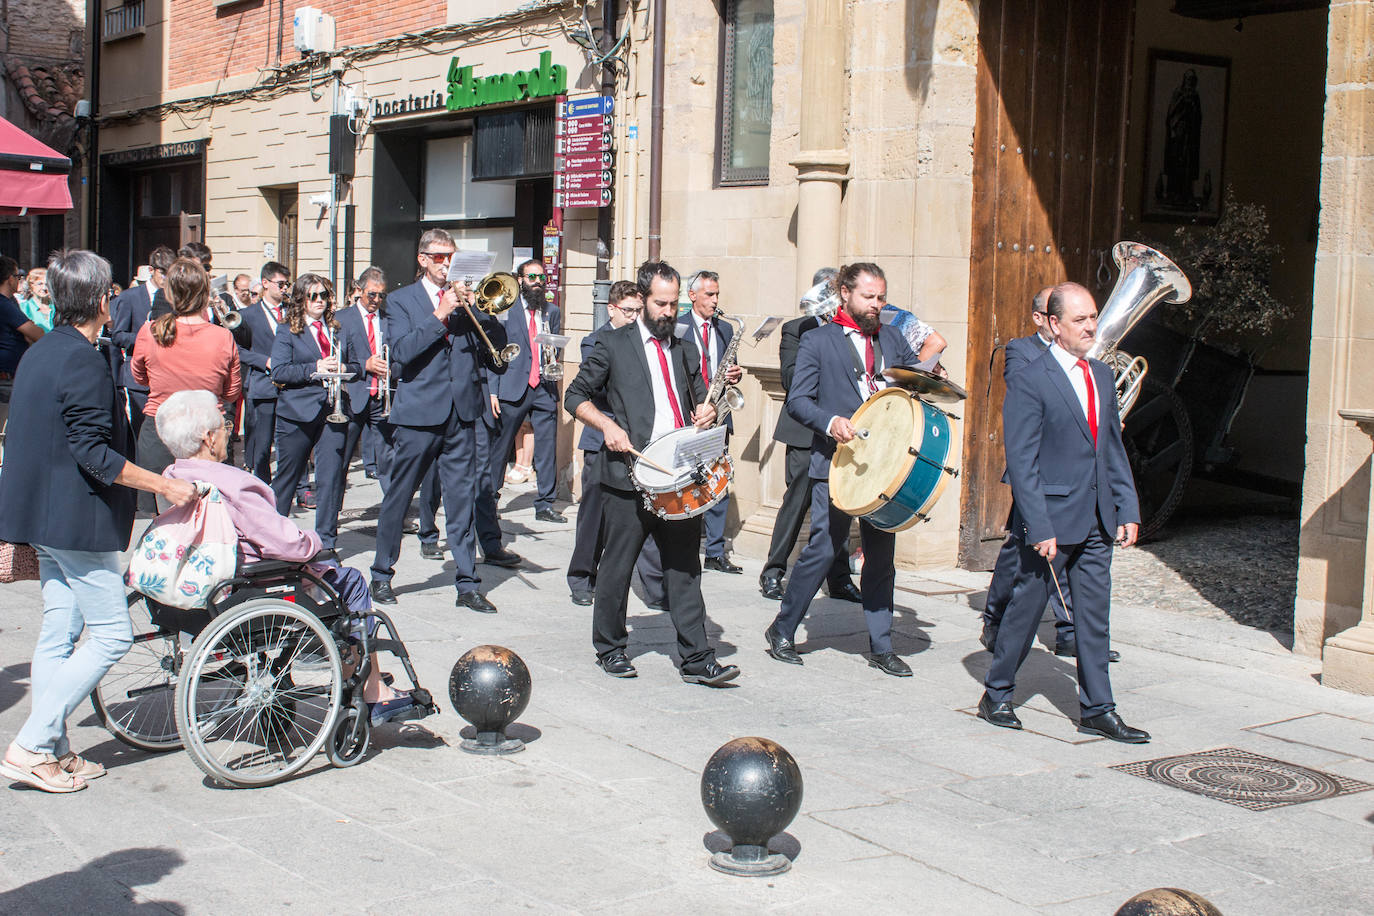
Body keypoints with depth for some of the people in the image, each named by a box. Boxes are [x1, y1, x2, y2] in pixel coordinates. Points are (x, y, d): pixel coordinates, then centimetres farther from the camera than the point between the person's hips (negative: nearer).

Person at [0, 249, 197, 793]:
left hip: (45, 515, 10)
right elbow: (93, 453, -22)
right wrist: (164, 485, -19)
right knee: (111, 634, -4)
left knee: (58, 634, 13)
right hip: (79, 519, -10)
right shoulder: (83, 361, -17)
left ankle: (54, 752, 17)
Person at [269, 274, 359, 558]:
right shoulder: (287, 331, 2)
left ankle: (327, 543, 6)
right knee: (286, 478, 7)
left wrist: (342, 369, -7)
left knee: (331, 478, -2)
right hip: (297, 414, -2)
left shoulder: (338, 329, 13)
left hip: (332, 414, 2)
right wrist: (314, 369, -19)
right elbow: (278, 371, -9)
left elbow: (357, 366, 14)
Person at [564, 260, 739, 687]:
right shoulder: (613, 345, 4)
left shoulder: (685, 350, 18)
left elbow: (699, 399, 26)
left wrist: (706, 411, 2)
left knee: (685, 569, 2)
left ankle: (697, 659, 4)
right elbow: (576, 396, 5)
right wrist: (606, 425, -12)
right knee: (617, 567, 4)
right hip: (630, 474, -4)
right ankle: (610, 649, 20)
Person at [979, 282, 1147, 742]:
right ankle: (996, 696, 22)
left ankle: (1097, 710, 16)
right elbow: (1022, 462, -13)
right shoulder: (1028, 381, -11)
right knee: (1027, 606, 5)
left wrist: (1128, 509, 9)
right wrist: (1039, 527, -17)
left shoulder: (1102, 375, 11)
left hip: (1097, 519, 6)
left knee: (1094, 614, 9)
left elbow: (1113, 448, 16)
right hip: (1051, 518, -6)